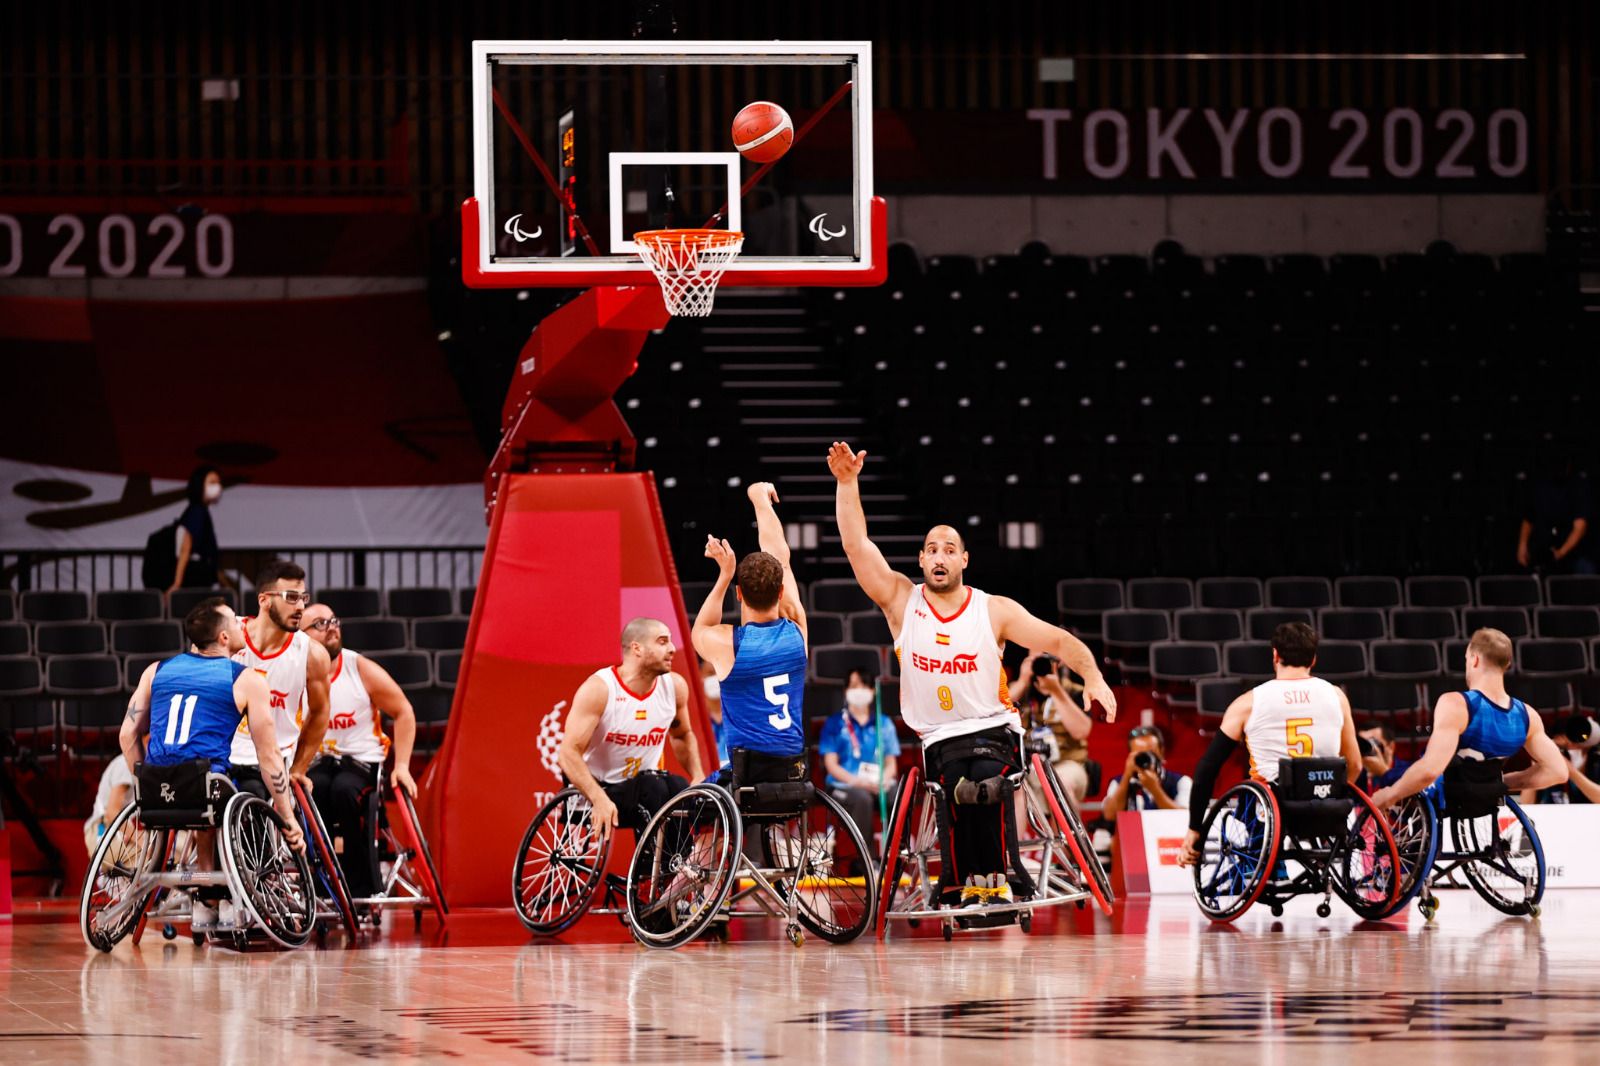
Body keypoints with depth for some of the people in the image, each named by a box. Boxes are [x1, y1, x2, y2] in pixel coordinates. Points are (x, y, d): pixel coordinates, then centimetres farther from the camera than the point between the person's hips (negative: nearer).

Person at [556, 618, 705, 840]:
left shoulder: (674, 687, -1)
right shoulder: (599, 689, -18)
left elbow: (683, 735, 20)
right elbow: (569, 752, -23)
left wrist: (698, 778, 1)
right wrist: (599, 799, -36)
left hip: (645, 790, 5)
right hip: (598, 789, -5)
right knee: (653, 788, -33)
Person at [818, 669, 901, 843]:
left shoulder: (884, 724, 19)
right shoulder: (835, 724, 10)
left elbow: (891, 763, 14)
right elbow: (831, 765, 1)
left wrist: (883, 780, -10)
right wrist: (857, 781, -17)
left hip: (879, 785, 2)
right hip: (844, 786, -2)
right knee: (862, 799, -38)